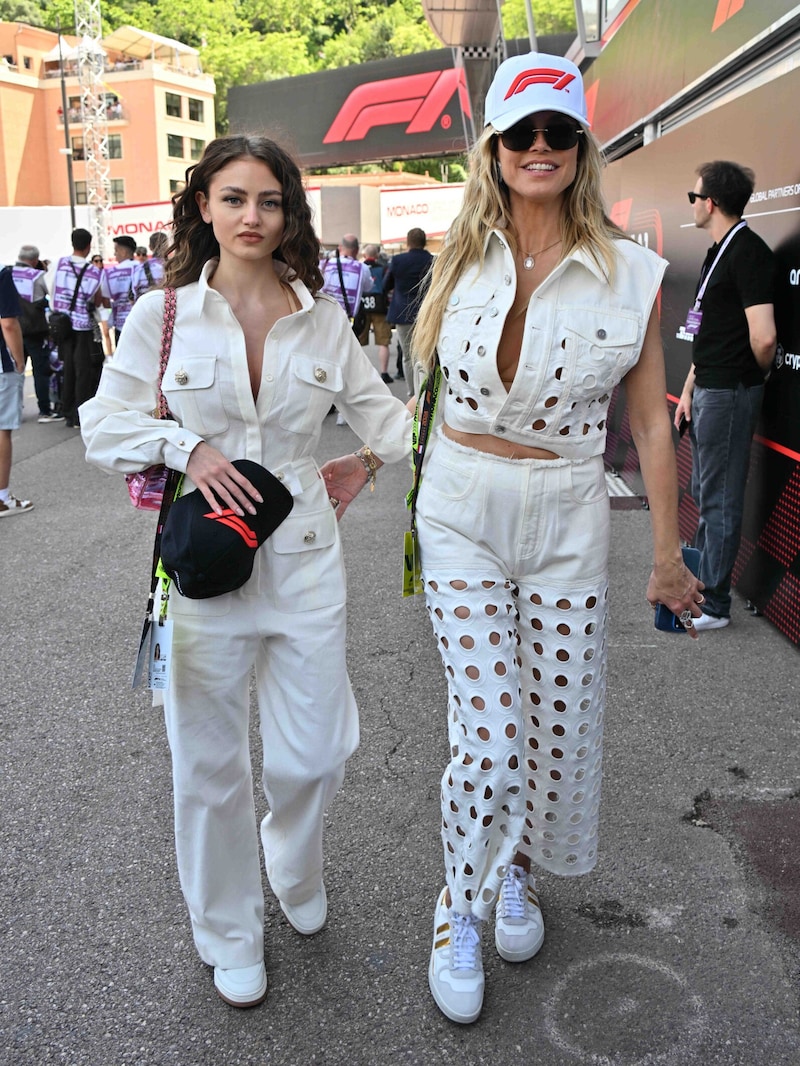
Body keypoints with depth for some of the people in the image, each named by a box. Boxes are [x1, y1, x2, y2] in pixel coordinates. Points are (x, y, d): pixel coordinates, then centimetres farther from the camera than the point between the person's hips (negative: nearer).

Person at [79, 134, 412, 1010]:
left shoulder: (322, 316, 5)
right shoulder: (162, 315, -1)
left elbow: (380, 411, 13)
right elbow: (103, 427, 1)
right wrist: (188, 448, -13)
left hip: (305, 557, 2)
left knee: (317, 751, 8)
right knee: (209, 763, 9)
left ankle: (295, 869, 45)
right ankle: (228, 937, 35)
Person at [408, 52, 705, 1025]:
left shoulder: (630, 274, -1)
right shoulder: (460, 261, 3)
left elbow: (651, 424, 2)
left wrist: (666, 555, 5)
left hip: (566, 523, 1)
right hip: (462, 514, 0)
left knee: (561, 726, 9)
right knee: (487, 740, -5)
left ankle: (519, 872, 41)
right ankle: (460, 909, 23)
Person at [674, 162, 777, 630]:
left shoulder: (748, 253, -16)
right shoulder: (719, 252, 15)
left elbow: (764, 337, -24)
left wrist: (754, 377, -5)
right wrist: (689, 389, 18)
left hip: (729, 393, -10)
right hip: (709, 391, 10)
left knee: (719, 499, -3)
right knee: (706, 494, 18)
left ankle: (715, 606, 6)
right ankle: (700, 584, 31)